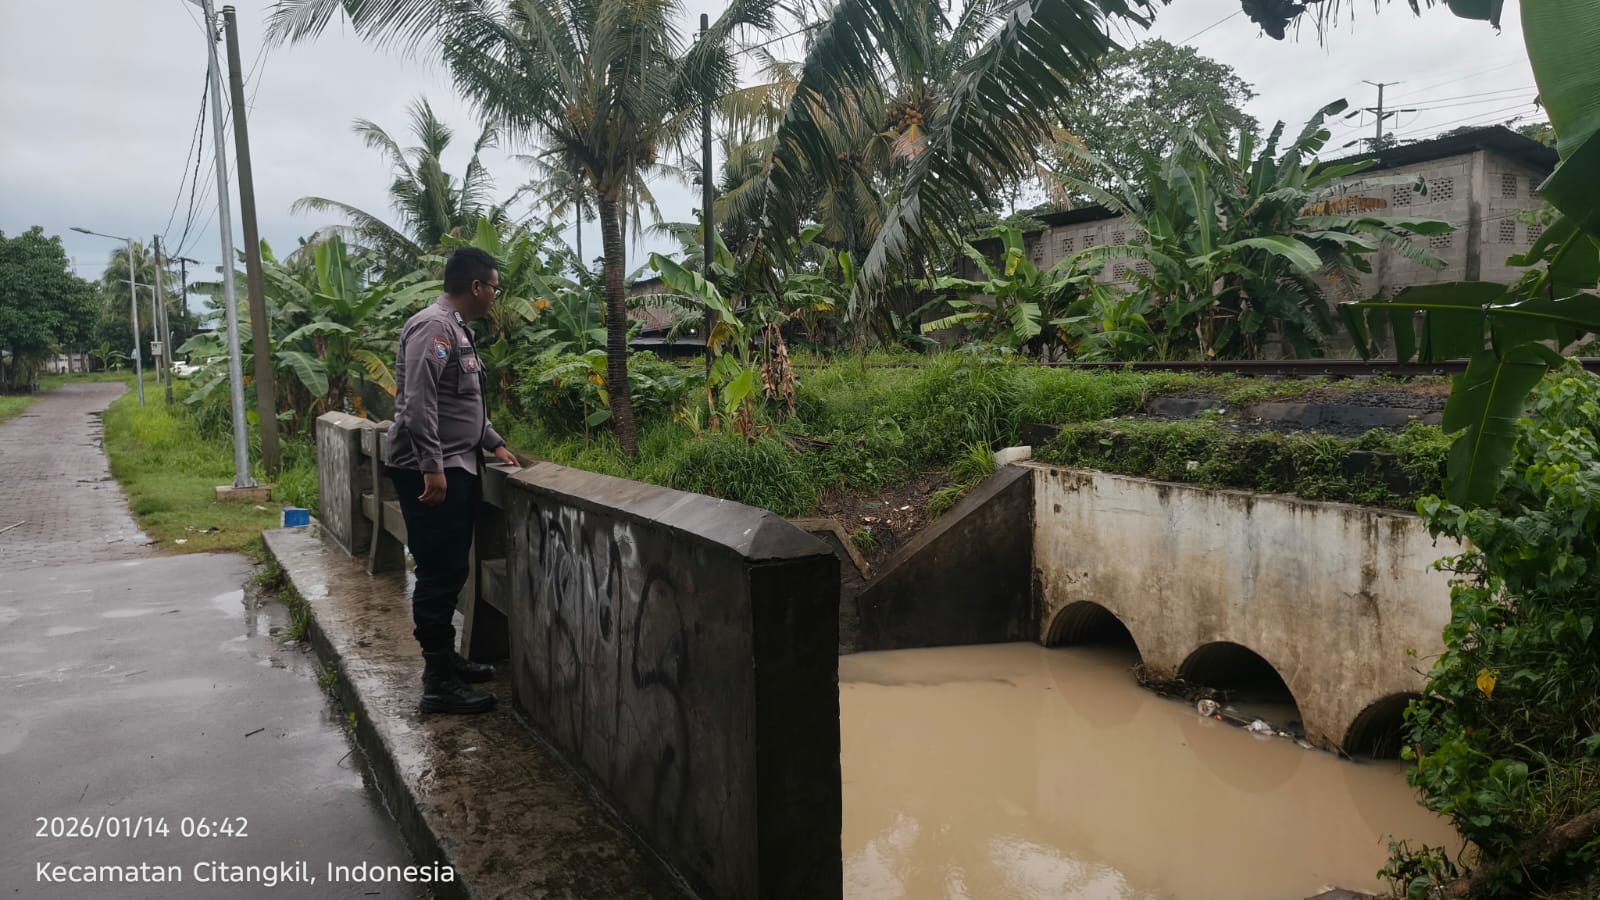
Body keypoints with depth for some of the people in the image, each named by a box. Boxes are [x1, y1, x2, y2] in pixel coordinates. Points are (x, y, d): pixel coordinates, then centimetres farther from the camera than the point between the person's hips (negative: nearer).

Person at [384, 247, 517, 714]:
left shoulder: (457, 329, 18)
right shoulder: (432, 327, -15)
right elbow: (418, 403, -22)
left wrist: (494, 444, 22)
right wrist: (432, 467, -24)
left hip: (454, 469, 10)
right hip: (430, 473, -10)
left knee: (450, 572, 16)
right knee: (439, 575, -6)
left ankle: (445, 658, 28)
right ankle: (439, 683, 0)